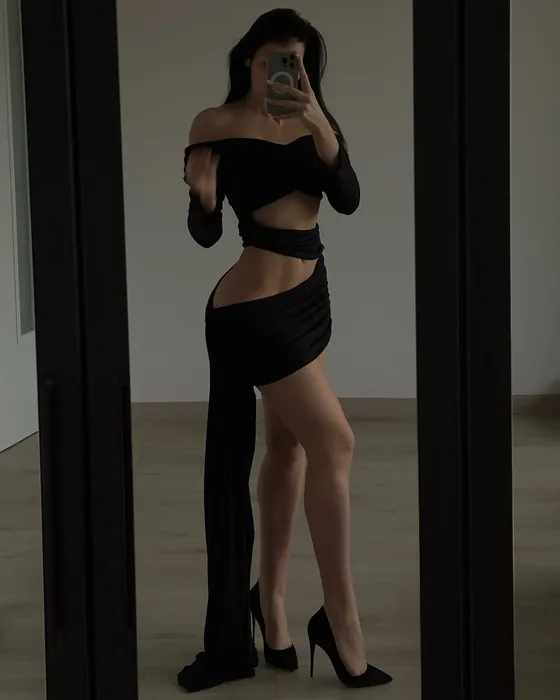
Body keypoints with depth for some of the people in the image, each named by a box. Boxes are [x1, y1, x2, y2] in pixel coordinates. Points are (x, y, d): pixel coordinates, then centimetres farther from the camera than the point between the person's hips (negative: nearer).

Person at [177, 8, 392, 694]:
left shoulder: (313, 119, 8)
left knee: (289, 447, 11)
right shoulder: (216, 123, -6)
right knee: (334, 445, -8)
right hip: (253, 304, -6)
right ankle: (342, 624, 2)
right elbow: (205, 234, -8)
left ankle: (271, 600, 24)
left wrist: (318, 123, -20)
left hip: (307, 294, 7)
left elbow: (348, 199, -8)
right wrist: (203, 195, -28)